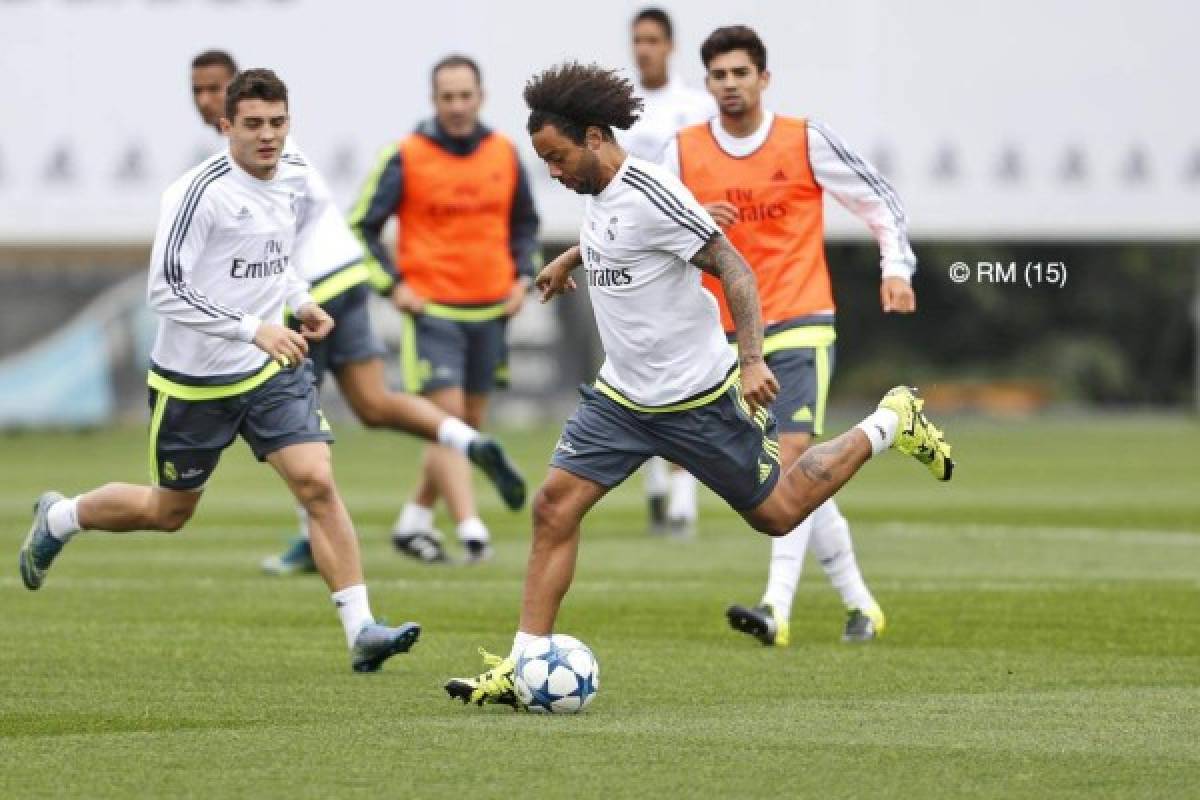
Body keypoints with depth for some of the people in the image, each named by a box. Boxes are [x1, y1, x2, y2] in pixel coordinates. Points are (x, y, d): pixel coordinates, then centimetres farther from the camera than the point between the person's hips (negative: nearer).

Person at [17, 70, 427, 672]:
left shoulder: (294, 184, 2)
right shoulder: (199, 192, -20)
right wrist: (253, 328, -29)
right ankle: (57, 518, 42)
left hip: (275, 371, 4)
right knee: (169, 512, 13)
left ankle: (361, 631, -16)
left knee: (317, 483, -15)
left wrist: (301, 304, 2)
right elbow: (165, 292, -23)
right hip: (195, 379, -4)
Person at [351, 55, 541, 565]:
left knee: (469, 424, 10)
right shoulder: (405, 157, -7)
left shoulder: (505, 154, 5)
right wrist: (392, 285, -9)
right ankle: (470, 531, -20)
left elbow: (525, 222, 21)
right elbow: (362, 226, -2)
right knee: (447, 417, -15)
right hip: (431, 310, -5)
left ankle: (415, 519, 25)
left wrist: (523, 277, 7)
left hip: (490, 311, 5)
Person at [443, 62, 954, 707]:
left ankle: (890, 424, 27)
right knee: (554, 506, -6)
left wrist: (751, 359, -32)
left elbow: (732, 267, -24)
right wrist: (570, 258, 40)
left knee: (775, 513, 7)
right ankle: (523, 666, -4)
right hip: (621, 395, 8)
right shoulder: (599, 194, 4)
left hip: (695, 399, -8)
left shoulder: (650, 194, -23)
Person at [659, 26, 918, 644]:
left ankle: (777, 609, -29)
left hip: (801, 325, -4)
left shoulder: (805, 140, -3)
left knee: (791, 456, -20)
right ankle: (859, 604, 21)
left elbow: (879, 200, 6)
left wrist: (896, 268, -6)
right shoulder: (684, 152, 3)